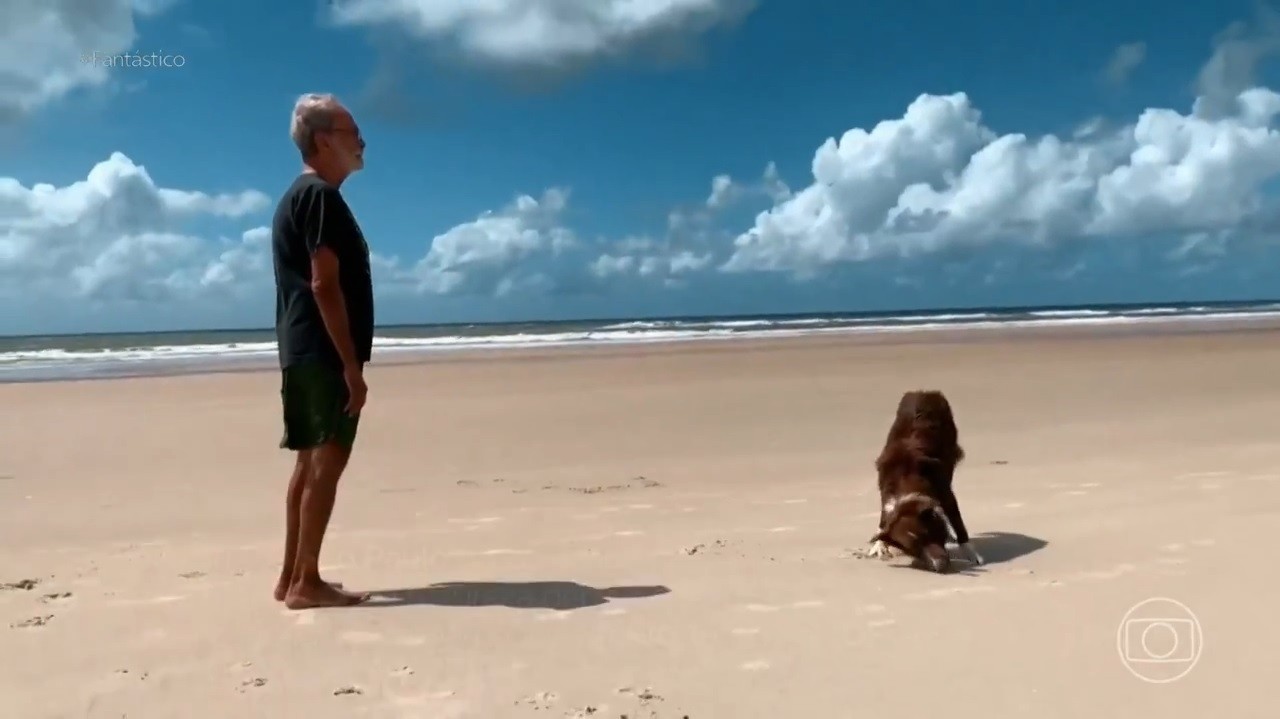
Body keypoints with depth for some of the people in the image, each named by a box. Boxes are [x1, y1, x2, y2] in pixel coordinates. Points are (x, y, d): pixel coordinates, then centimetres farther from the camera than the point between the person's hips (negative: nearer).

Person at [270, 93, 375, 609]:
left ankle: (292, 577, 17)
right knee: (326, 462, -8)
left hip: (303, 352, 10)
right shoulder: (321, 196, -11)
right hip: (324, 353, -10)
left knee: (311, 463, 11)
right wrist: (352, 364, -20)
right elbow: (325, 285, -19)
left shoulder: (296, 197, 20)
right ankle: (306, 581, -3)